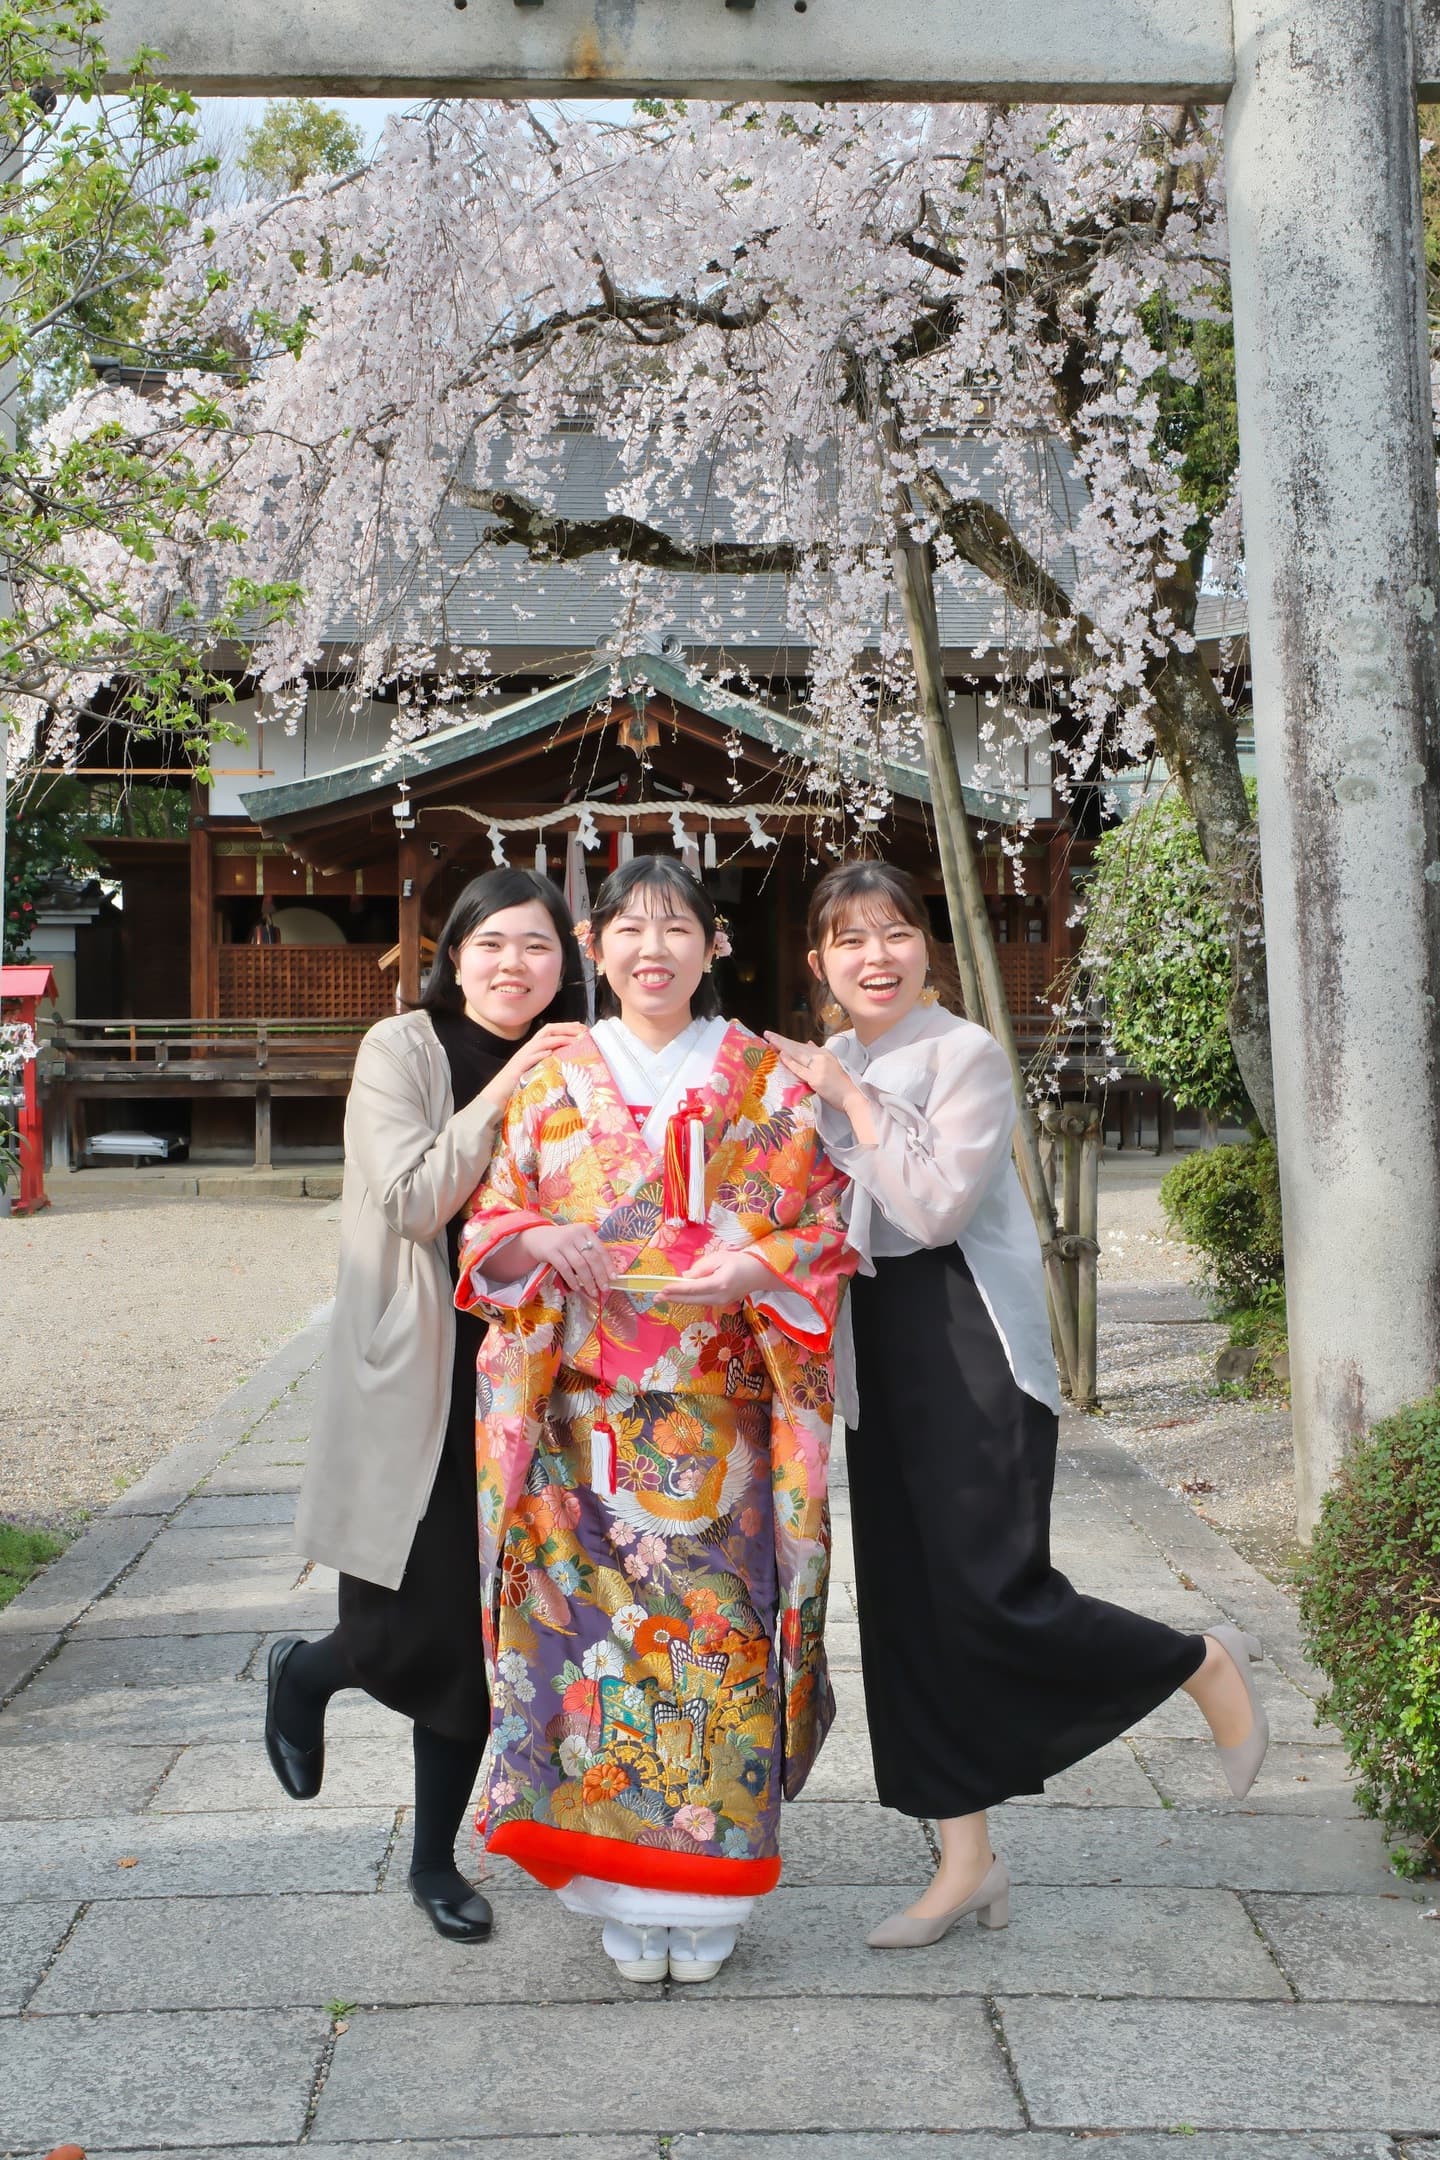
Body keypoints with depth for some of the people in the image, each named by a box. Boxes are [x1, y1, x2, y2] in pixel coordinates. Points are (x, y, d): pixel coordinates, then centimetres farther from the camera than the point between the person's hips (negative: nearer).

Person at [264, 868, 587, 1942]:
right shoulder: (401, 1050, -6)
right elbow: (410, 1201, -16)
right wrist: (504, 1088, -18)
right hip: (415, 1376, -4)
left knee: (478, 1636, 8)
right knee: (411, 1639, -4)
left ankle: (436, 1859, 26)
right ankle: (306, 1673, 33)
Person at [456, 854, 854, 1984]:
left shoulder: (767, 1084, 6)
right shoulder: (552, 1081, 9)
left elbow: (824, 1224, 4)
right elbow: (485, 1230, 9)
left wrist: (754, 1268, -16)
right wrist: (546, 1242, -13)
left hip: (720, 1418, -1)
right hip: (585, 1416, 1)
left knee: (715, 1626, 1)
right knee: (597, 1624, 1)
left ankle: (707, 1892, 16)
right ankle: (625, 1895, 16)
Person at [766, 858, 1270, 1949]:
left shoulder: (967, 1052, -9)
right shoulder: (827, 1065, 11)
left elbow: (937, 1206, -20)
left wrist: (854, 1103, -14)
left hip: (971, 1352, -7)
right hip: (879, 1361, 7)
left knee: (993, 1595, -10)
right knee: (907, 1610, 7)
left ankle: (1207, 1664, 16)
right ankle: (967, 1863, 18)